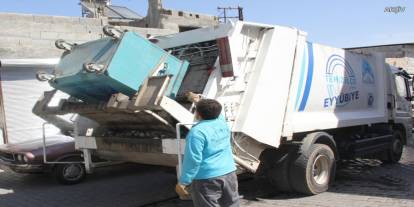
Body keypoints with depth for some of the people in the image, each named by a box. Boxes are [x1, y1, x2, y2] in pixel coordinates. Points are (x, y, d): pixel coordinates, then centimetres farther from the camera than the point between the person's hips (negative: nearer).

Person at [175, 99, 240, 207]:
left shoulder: (197, 131, -18)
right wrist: (197, 100, 43)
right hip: (229, 173, 7)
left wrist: (182, 182, -15)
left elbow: (193, 160, -22)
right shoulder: (222, 123, 5)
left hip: (207, 179, -7)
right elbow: (215, 111, 28)